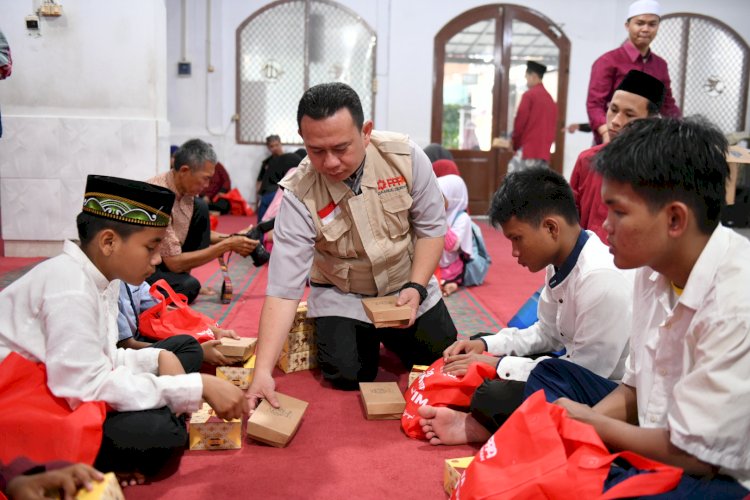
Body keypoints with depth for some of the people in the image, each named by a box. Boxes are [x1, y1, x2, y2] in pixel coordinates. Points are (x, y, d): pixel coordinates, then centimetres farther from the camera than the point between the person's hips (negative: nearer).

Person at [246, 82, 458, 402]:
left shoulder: (405, 156, -23)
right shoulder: (299, 195, -27)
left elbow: (431, 228, -10)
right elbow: (283, 288, -28)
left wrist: (416, 288, -22)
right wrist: (263, 371, -37)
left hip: (407, 288, 2)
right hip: (341, 297, -2)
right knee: (348, 376, -15)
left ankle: (388, 337, 35)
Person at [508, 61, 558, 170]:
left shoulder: (529, 95, -5)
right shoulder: (550, 98, 17)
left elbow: (520, 122, -8)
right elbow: (553, 126, 19)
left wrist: (514, 144, 4)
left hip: (527, 149, -7)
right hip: (544, 151, 7)